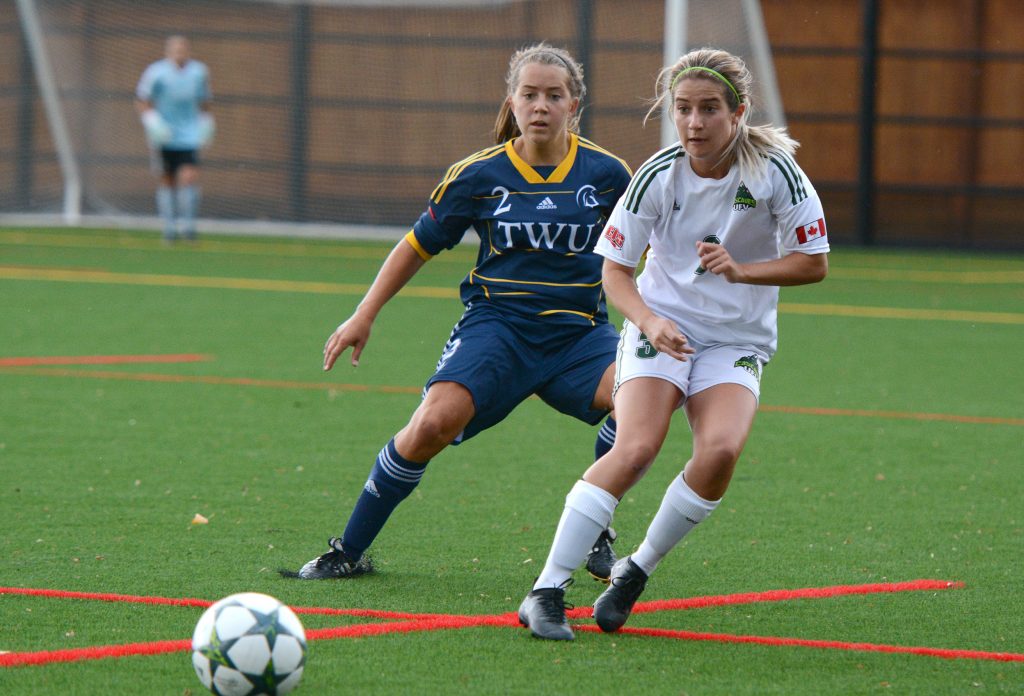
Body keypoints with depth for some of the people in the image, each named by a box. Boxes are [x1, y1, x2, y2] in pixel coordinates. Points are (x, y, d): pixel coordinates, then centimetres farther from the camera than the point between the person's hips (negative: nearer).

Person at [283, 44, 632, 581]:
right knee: (433, 424, -26)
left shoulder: (606, 173, 2)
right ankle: (349, 551, -6)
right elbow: (419, 245, 12)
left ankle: (594, 534, -7)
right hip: (497, 325, -1)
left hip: (579, 331, 1)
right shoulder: (479, 174, 1)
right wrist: (364, 315, 8)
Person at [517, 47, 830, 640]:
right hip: (661, 329, -1)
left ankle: (637, 571, -6)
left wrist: (742, 269, -20)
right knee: (636, 448, -24)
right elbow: (615, 269, -2)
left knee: (721, 449, -27)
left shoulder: (775, 172, -11)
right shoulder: (659, 176, -10)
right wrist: (650, 321, -21)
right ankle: (547, 591, -22)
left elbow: (814, 263, -4)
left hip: (737, 341, 1)